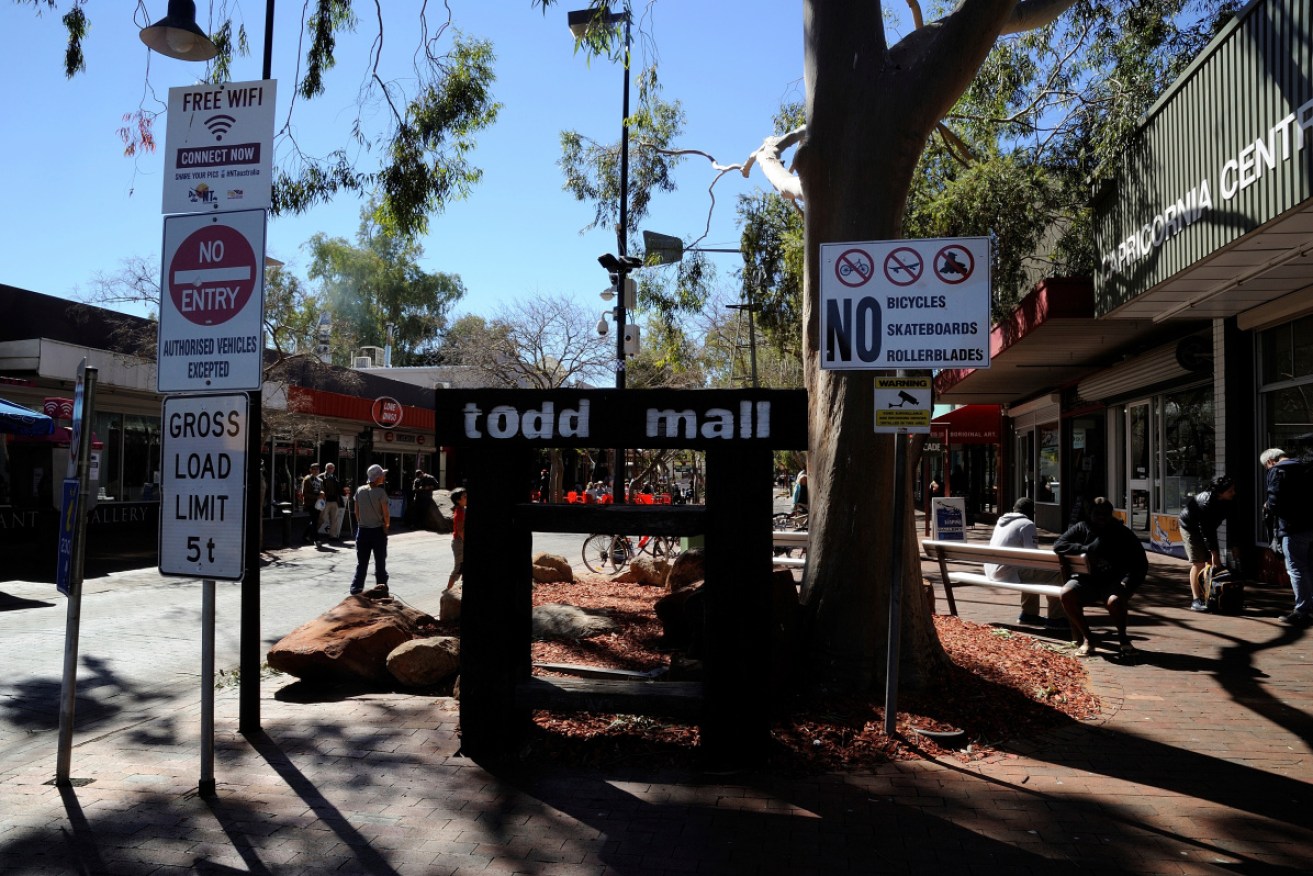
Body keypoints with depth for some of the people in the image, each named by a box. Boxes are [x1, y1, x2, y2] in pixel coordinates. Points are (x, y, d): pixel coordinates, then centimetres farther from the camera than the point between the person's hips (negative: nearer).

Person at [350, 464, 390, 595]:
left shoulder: (360, 490, 0)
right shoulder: (380, 492, -14)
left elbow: (356, 511, 6)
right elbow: (386, 514, -13)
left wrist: (361, 524, 16)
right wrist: (386, 525, 4)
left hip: (362, 530, 4)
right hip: (378, 530, -4)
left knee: (361, 562, 11)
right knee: (380, 562, 7)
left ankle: (356, 588, 8)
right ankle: (382, 588, 12)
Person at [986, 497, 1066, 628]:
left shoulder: (1001, 521, 18)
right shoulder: (1027, 524, -5)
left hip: (991, 571, 9)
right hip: (1008, 572, -9)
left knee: (1033, 574, 32)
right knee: (1055, 575, -2)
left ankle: (1029, 614, 34)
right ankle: (1056, 617, 6)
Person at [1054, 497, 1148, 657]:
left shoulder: (1123, 534, 2)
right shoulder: (1082, 528, 4)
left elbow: (1141, 564, 1)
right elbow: (1058, 545, -5)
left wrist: (1128, 583, -15)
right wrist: (1085, 549, -17)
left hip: (1114, 582, -1)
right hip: (1088, 580, 1)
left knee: (1114, 600, -35)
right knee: (1066, 593, -29)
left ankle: (1123, 638, -2)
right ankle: (1087, 638, -11)